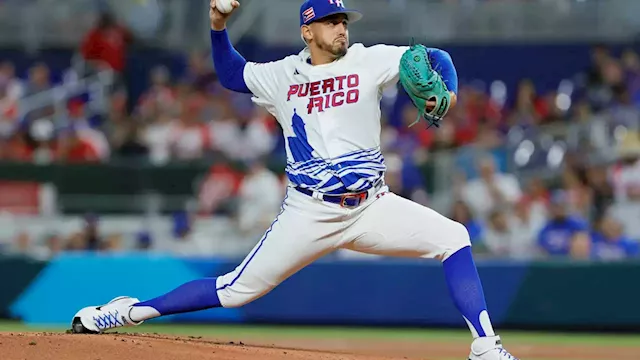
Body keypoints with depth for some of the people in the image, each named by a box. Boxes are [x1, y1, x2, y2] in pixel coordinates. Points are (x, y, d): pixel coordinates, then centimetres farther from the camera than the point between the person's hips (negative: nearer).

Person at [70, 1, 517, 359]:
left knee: (453, 238, -15)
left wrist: (446, 93, -24)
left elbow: (435, 57, -3)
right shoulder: (283, 76, 6)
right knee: (237, 290, -2)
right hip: (308, 213, -1)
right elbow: (231, 74, 21)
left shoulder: (368, 62, 1)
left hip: (371, 207, 1)